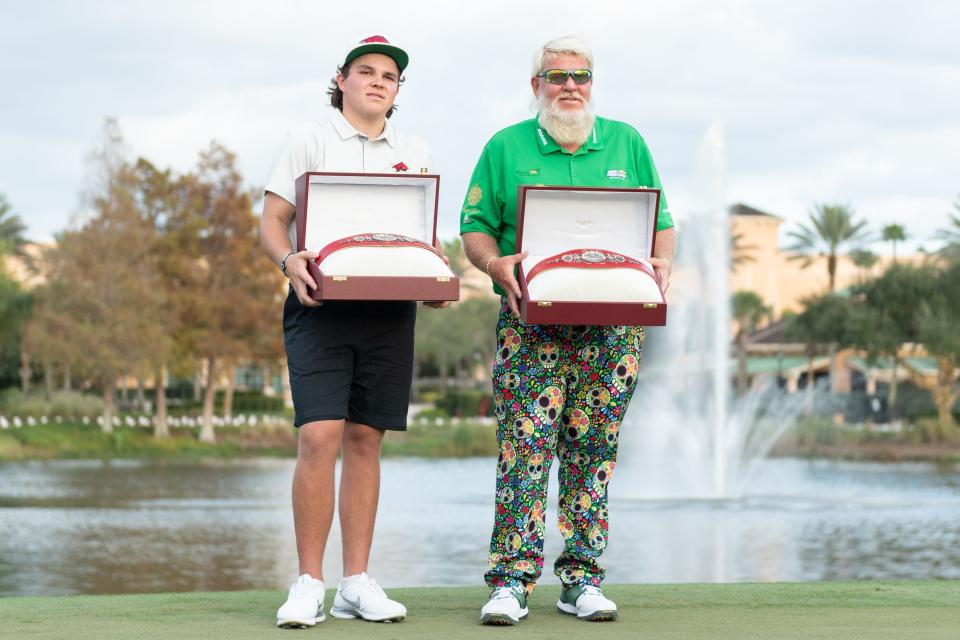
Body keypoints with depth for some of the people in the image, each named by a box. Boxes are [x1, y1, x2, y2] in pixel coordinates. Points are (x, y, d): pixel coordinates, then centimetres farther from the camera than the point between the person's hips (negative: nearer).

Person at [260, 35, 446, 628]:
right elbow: (273, 220, 3)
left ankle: (357, 584, 9)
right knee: (320, 437, -13)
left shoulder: (416, 153, 16)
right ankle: (309, 584, -7)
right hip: (322, 303, -3)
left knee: (366, 440, 4)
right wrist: (289, 260, -18)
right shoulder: (309, 142, 7)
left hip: (390, 308, 3)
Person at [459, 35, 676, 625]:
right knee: (526, 443, -11)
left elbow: (662, 223, 15)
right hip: (533, 322, -2)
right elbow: (476, 226, 7)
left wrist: (661, 264, -5)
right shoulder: (506, 148, 9)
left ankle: (582, 580, 8)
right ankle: (511, 582, -10)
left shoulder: (627, 143, 14)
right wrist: (496, 264, -14)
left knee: (595, 449, 2)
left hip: (614, 324, 2)